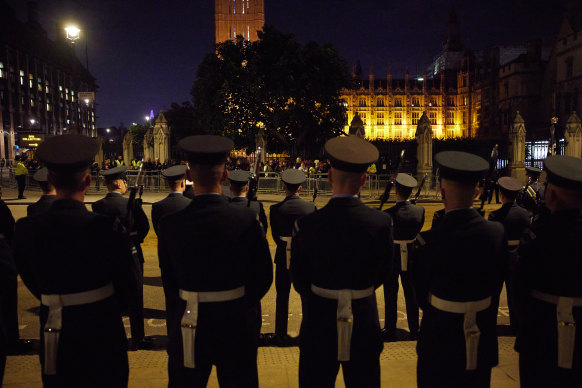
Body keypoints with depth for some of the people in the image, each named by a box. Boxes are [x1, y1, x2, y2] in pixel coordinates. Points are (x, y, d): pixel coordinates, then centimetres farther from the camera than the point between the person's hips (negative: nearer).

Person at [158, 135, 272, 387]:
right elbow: (264, 277, -6)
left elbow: (169, 280, 2)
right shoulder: (247, 220, -14)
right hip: (236, 323, -1)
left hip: (188, 323, 1)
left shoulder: (170, 224, -10)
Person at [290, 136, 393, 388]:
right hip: (364, 324, 1)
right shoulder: (382, 222, -12)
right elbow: (383, 273, 2)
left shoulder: (306, 225, -16)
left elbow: (299, 281, -4)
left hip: (319, 323, -1)